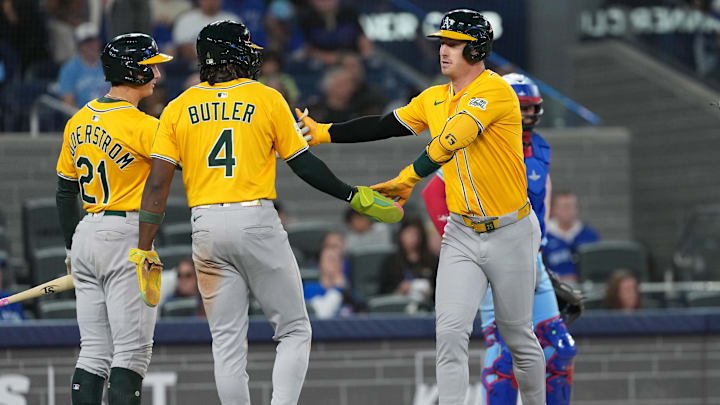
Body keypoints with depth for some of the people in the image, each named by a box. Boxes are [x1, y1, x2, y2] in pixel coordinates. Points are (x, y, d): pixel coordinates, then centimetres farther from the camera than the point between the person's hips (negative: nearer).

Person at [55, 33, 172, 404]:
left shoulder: (78, 122, 11)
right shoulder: (141, 125, -13)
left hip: (85, 235, 8)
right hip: (126, 237, -8)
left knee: (94, 352, 8)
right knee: (132, 351, -7)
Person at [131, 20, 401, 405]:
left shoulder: (178, 108, 6)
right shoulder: (267, 99, 0)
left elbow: (157, 183, 0)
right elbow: (304, 164, 1)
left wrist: (144, 247, 1)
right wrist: (353, 195, 11)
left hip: (206, 227, 3)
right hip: (256, 221, -3)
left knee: (227, 341, 7)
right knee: (294, 331, 6)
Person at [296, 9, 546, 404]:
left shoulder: (494, 90, -17)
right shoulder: (434, 98, 8)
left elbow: (450, 142, -27)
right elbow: (383, 127, 10)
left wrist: (407, 179, -26)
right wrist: (321, 133, 8)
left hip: (510, 234, -6)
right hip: (462, 234, 6)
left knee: (518, 337, 6)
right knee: (450, 331, -9)